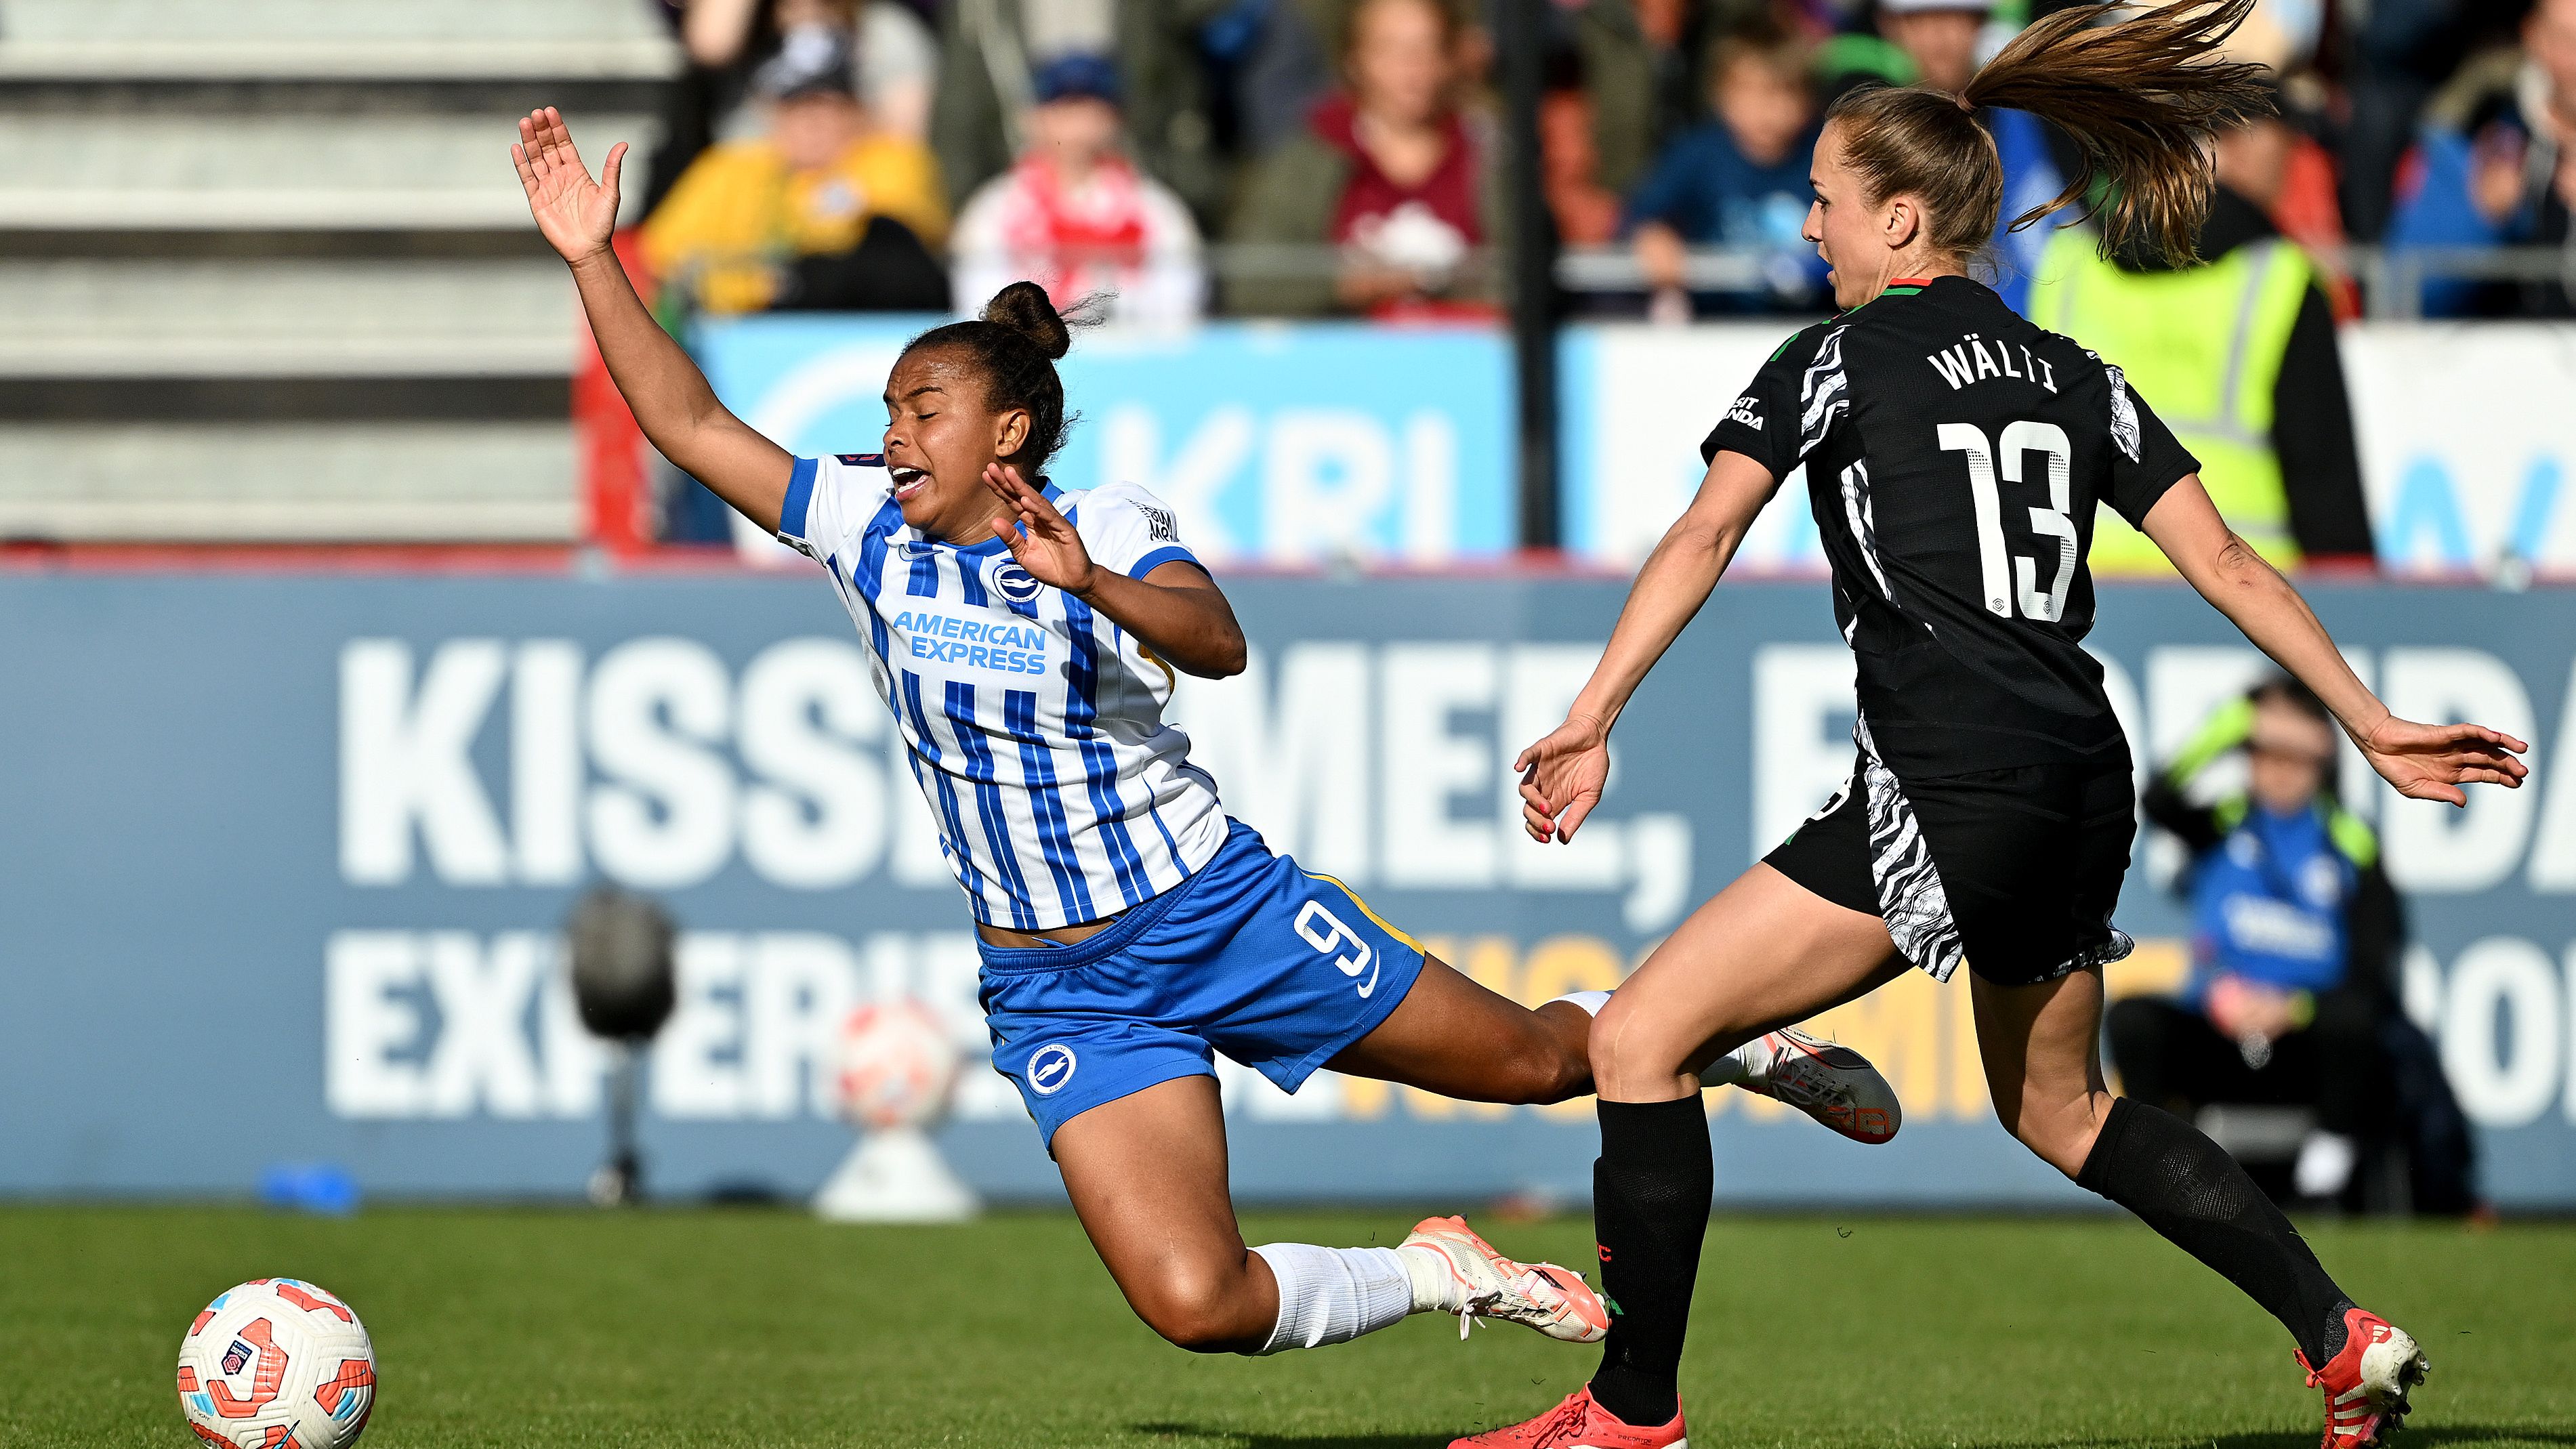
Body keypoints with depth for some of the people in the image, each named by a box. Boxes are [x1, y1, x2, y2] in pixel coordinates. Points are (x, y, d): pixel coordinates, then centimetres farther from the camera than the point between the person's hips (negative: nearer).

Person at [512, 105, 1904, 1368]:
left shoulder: (1107, 529, -11)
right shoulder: (865, 525, 0)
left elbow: (1216, 642, -30)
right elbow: (691, 425, -3)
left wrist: (1095, 585, -49)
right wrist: (592, 261, -11)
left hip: (1219, 906, -2)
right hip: (1057, 991, 3)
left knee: (1536, 1060, 11)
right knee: (1194, 1302, -15)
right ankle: (1432, 1276, 14)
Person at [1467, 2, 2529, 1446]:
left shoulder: (1837, 361, 1)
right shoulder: (2073, 378, 18)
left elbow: (1705, 537, -11)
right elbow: (2228, 566, 12)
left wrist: (1589, 722, -17)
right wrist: (2373, 725, 15)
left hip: (1944, 792, -8)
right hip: (2085, 799, 8)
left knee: (1644, 1037, -4)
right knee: (2059, 1108, 28)